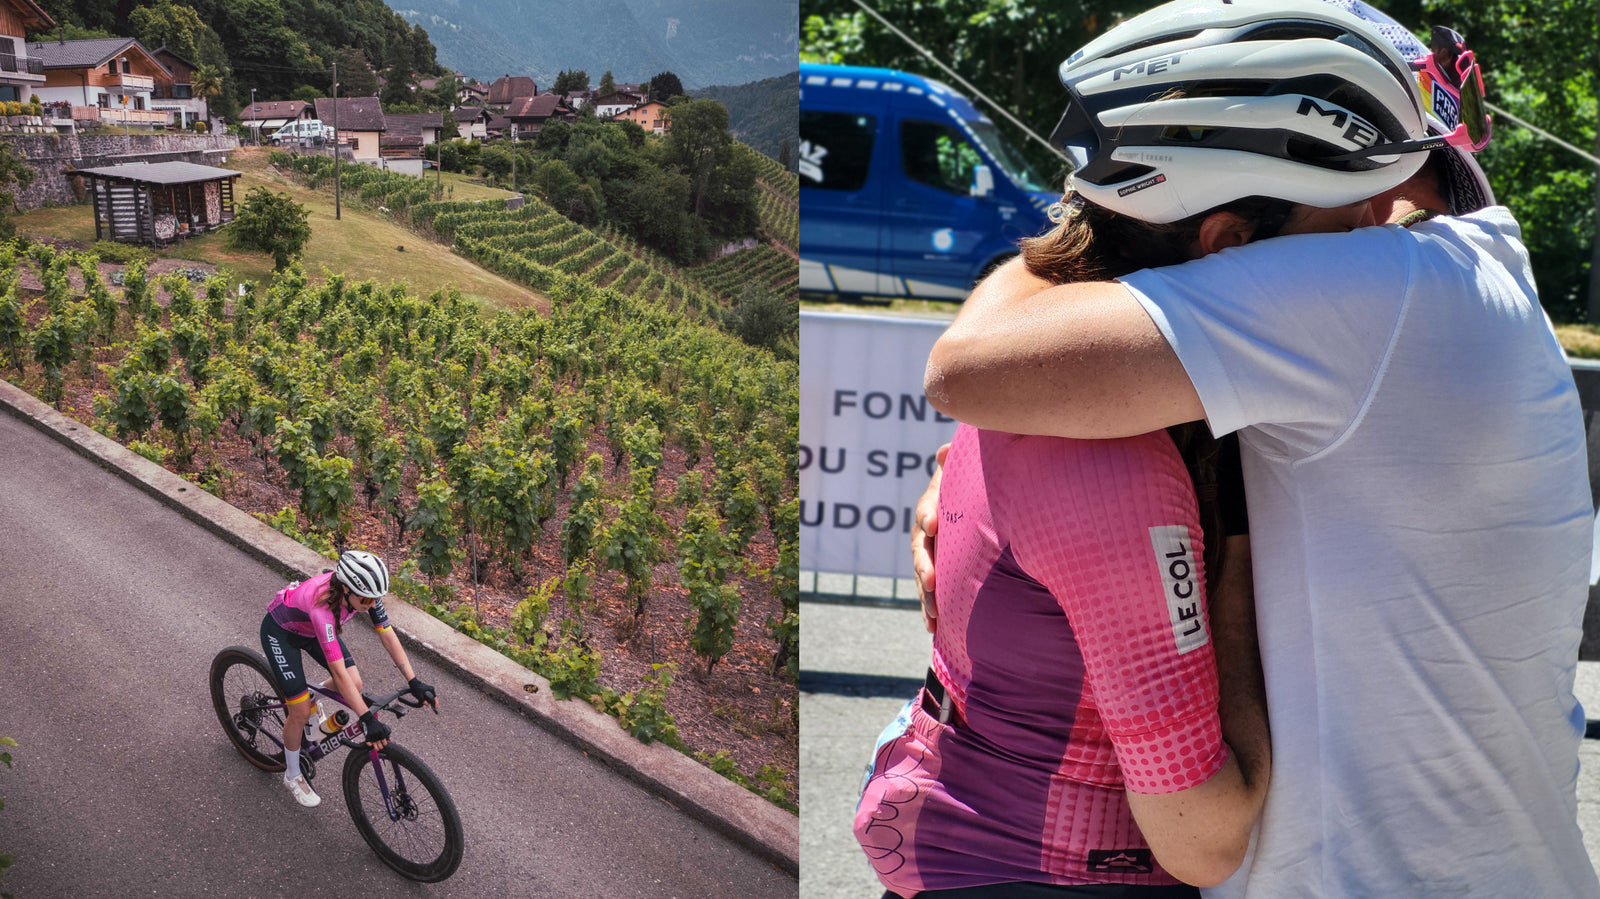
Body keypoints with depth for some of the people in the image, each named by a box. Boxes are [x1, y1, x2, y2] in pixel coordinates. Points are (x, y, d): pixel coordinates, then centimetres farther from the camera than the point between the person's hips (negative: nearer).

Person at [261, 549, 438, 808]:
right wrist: (369, 719, -45)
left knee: (355, 685, -8)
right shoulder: (322, 607, -44)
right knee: (301, 712, -6)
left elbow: (389, 637, -19)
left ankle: (310, 697, 22)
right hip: (280, 631, -6)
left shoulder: (364, 591, -27)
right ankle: (293, 775, 18)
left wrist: (415, 683, -24)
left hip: (311, 629, 6)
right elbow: (339, 672, -44)